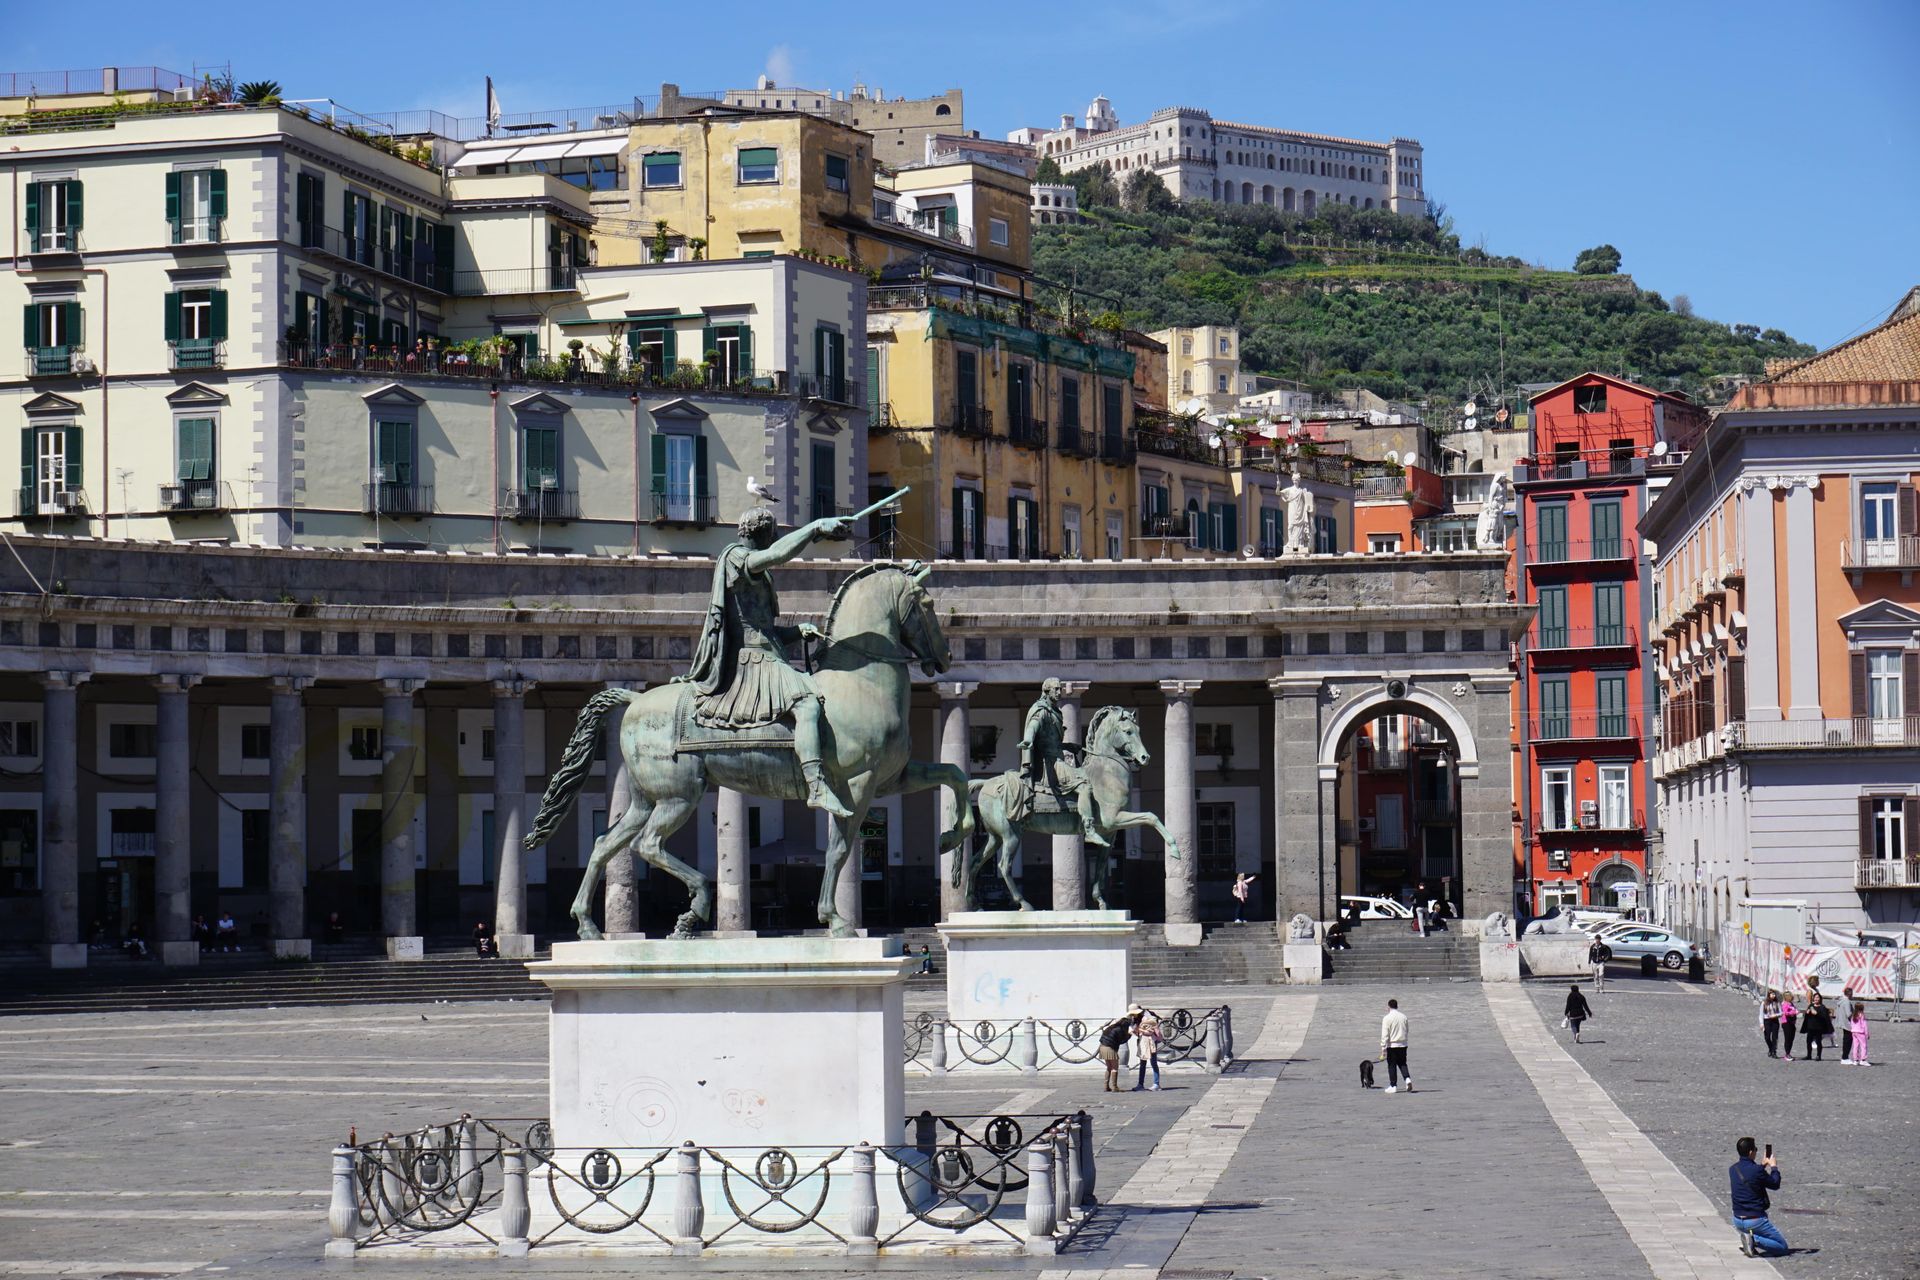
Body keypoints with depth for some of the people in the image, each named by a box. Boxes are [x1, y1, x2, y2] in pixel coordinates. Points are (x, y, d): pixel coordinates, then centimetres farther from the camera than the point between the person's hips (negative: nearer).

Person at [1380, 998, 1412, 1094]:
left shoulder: (1387, 1018, -11)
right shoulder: (1403, 1017, 5)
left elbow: (1385, 1035, -13)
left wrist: (1383, 1049, -11)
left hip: (1392, 1045, -4)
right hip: (1403, 1045, 4)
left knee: (1392, 1066, 5)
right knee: (1402, 1064, 14)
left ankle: (1393, 1086, 7)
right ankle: (1408, 1079, -8)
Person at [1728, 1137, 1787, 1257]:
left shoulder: (1733, 1169, 2)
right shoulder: (1756, 1171, -21)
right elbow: (1775, 1185, -4)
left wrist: (1762, 1164, 23)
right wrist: (1773, 1166, 10)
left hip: (1737, 1221, 7)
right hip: (1755, 1220, -7)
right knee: (1782, 1247, 7)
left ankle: (1748, 1238, 8)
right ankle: (1754, 1240, -16)